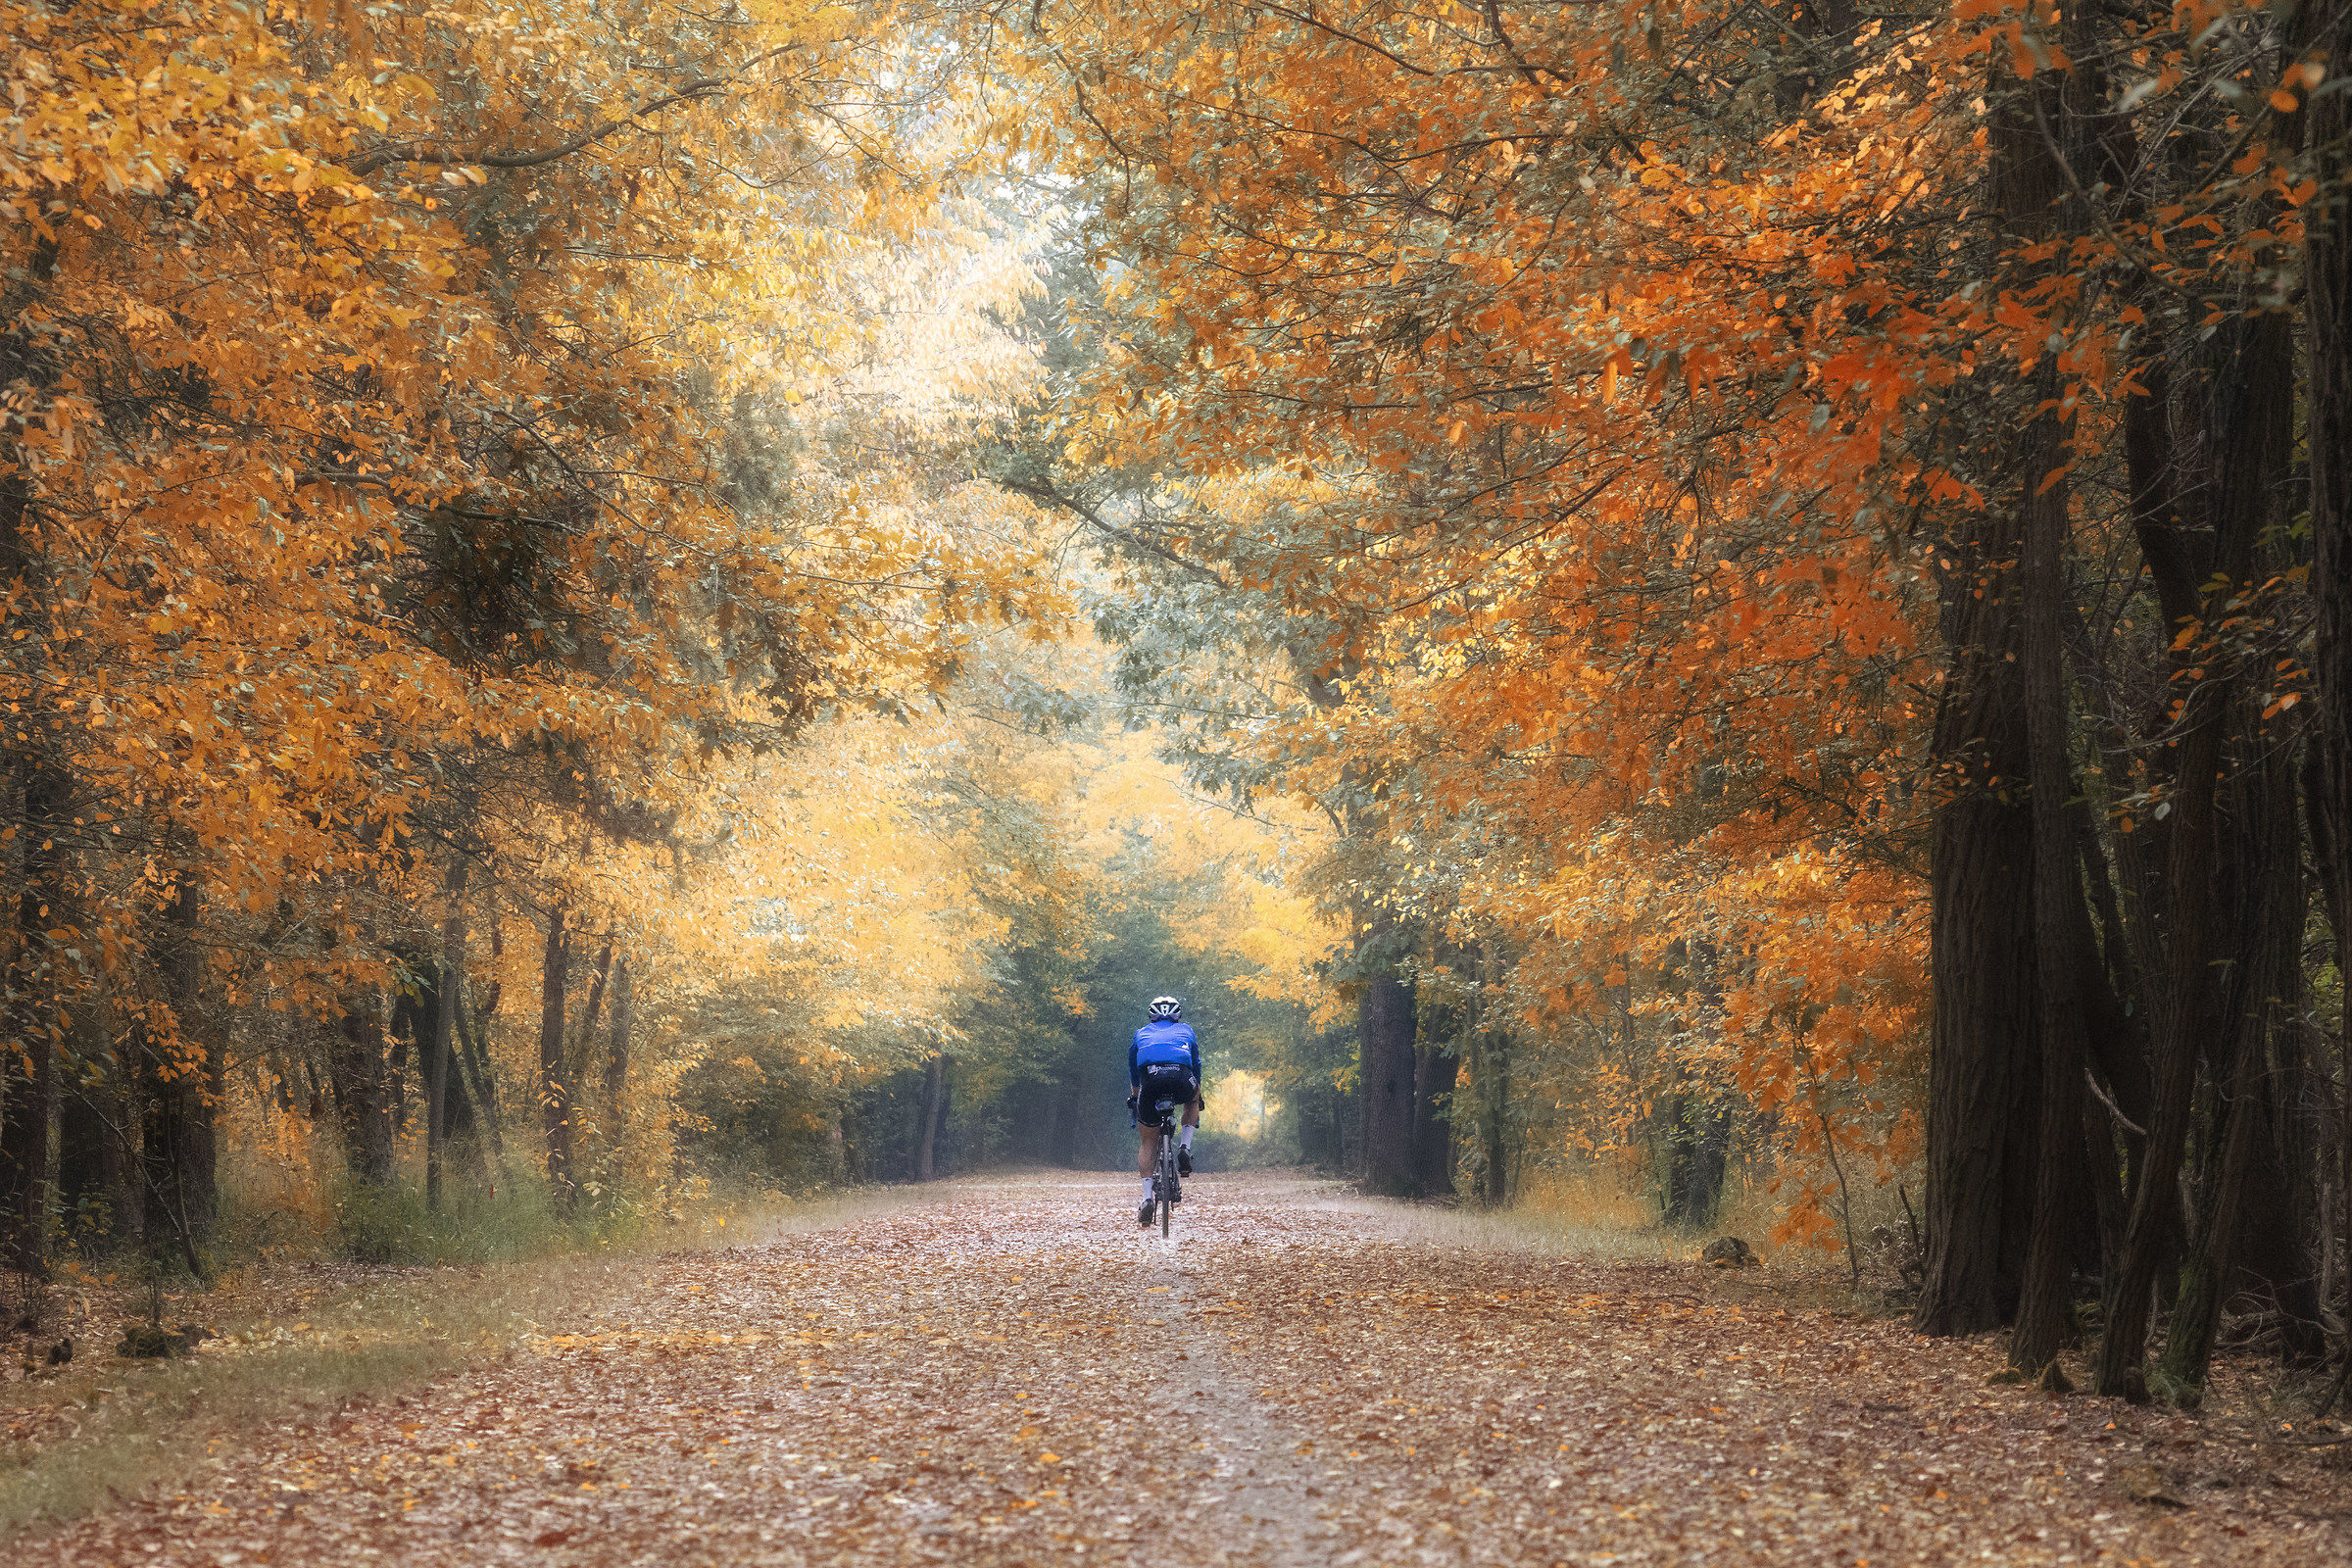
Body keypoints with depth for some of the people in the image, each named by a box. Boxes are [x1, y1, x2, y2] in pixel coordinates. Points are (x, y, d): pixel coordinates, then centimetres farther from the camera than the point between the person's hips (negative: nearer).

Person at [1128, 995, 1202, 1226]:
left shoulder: (1141, 1033, 35)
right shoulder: (1186, 1030, 34)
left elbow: (1133, 1072, 44)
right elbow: (1196, 1065, 45)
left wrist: (1135, 1097, 59)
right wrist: (1197, 1092, 60)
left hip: (1150, 1077, 0)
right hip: (1181, 1076, 0)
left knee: (1148, 1141, 14)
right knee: (1192, 1101, 36)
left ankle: (1147, 1197, -1)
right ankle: (1184, 1148, 14)